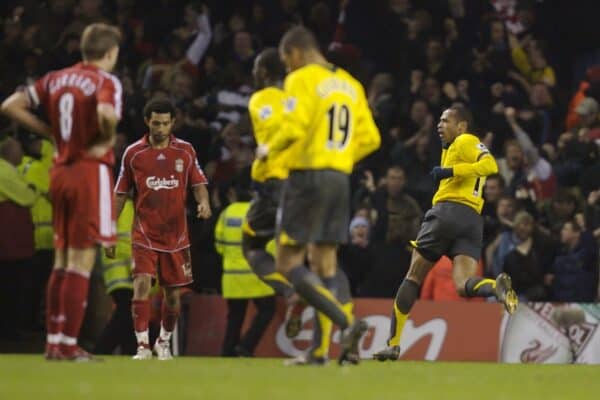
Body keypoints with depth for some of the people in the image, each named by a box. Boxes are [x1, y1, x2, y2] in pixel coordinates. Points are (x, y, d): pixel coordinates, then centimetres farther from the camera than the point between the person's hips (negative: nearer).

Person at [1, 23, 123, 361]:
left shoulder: (56, 79, 10)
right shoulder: (106, 81, -9)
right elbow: (106, 113, -31)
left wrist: (51, 131, 11)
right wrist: (107, 140, -11)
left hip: (61, 171, 6)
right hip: (91, 171, -6)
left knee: (62, 260, 14)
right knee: (81, 263, -4)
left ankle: (53, 341, 14)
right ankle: (69, 345, -6)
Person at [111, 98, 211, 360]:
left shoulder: (185, 151, 3)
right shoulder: (133, 153, 0)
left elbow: (198, 183, 7)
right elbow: (121, 194, 5)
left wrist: (203, 201, -16)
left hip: (176, 235, 2)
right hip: (144, 233, -2)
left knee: (172, 293, 7)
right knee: (142, 284, -18)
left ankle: (164, 342, 28)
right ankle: (142, 346, -17)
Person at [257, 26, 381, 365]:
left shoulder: (302, 79, -7)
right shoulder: (350, 83, 15)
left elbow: (294, 128, -19)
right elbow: (370, 138, 13)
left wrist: (270, 150, -2)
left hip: (308, 175, -7)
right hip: (341, 177, 7)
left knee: (289, 263, -5)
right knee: (326, 265, 11)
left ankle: (348, 323, -20)